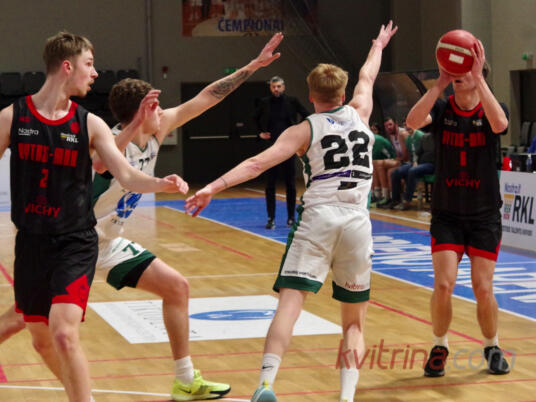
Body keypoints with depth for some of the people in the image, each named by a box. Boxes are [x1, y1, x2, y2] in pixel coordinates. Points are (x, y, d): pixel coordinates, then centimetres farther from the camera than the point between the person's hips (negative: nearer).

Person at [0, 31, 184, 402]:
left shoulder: (89, 124, -3)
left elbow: (127, 176, -8)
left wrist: (160, 183, -27)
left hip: (75, 244, -2)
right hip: (31, 242, 2)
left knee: (64, 333, -21)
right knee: (42, 340, 14)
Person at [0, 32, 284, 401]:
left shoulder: (156, 132, -3)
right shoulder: (115, 142, -25)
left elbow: (205, 99, 4)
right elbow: (99, 163, -50)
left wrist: (253, 66, 5)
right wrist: (134, 125, -55)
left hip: (107, 243, 8)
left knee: (176, 287, 7)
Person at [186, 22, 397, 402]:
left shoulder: (304, 130, 6)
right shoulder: (359, 114, 14)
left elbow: (258, 163, -8)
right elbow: (368, 76, 36)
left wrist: (214, 187, -14)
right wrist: (378, 46, 55)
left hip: (318, 218, -2)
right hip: (357, 222, 2)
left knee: (290, 302, -14)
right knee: (354, 322, 13)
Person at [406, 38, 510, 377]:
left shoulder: (491, 110, -5)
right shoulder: (442, 110, -3)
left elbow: (499, 124, -30)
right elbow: (413, 121, -24)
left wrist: (478, 78, -32)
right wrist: (441, 82, -28)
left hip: (485, 216, 0)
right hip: (447, 215, 1)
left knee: (483, 289, -2)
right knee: (444, 285, -10)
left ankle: (493, 348, 22)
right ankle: (440, 347, 12)